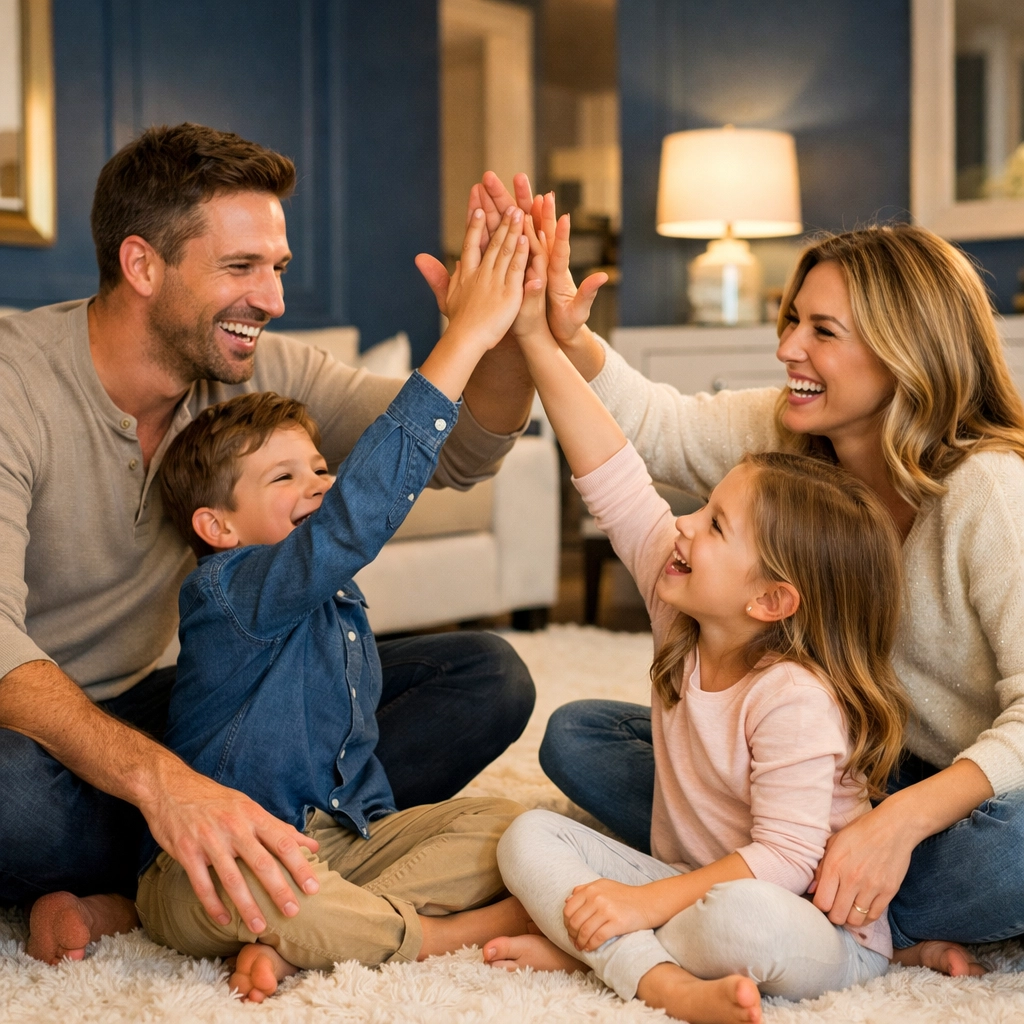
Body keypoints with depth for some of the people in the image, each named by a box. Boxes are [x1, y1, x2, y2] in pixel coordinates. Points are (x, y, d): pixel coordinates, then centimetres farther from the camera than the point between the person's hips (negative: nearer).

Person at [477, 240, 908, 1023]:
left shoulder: (795, 700, -24)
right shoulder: (679, 609, -3)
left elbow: (784, 863, -25)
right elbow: (616, 481, -6)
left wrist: (644, 902, -27)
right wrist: (538, 340, -8)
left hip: (816, 928, -7)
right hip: (695, 889, 8)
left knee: (740, 919, -41)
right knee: (529, 837, -7)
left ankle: (585, 950, -14)